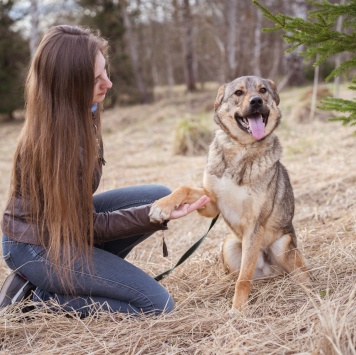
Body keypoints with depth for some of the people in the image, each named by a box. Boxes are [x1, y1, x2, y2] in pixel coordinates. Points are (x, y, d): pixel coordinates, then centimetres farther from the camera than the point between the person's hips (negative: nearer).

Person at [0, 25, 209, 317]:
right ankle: (37, 296, -3)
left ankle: (90, 270, 3)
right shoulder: (55, 138, -30)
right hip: (39, 243, -8)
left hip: (69, 218, 8)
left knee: (161, 197, -1)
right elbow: (87, 226, -20)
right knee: (157, 304, -11)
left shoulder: (85, 110, -6)